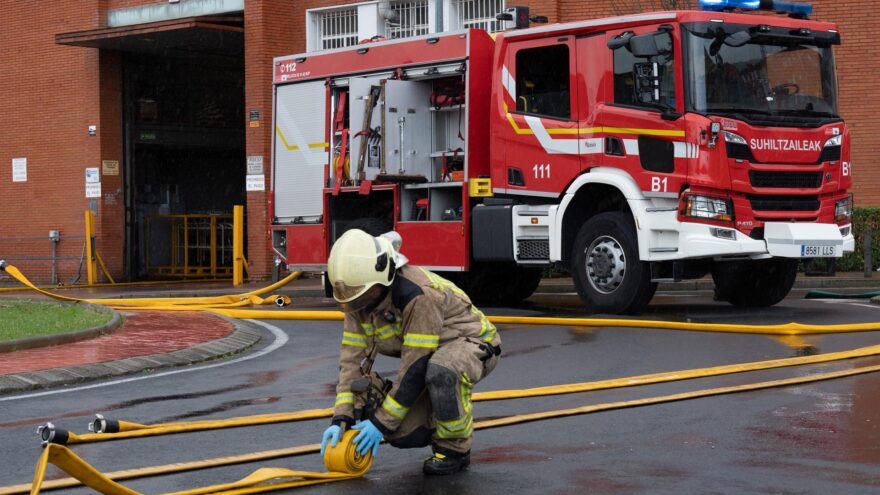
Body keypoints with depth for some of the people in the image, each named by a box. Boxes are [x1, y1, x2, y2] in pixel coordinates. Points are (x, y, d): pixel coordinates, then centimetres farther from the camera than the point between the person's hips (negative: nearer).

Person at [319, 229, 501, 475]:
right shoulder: (360, 300, -9)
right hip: (428, 352, 8)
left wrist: (382, 422, -27)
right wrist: (341, 418, -18)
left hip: (474, 344, -8)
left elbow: (415, 367, -32)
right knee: (400, 433, -10)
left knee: (440, 369, -42)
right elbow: (353, 357, -8)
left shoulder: (417, 295, -34)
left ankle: (455, 448, -19)